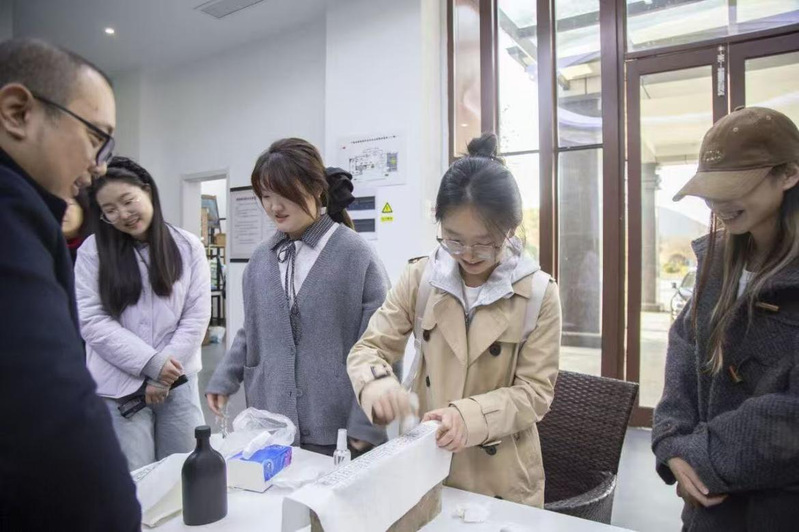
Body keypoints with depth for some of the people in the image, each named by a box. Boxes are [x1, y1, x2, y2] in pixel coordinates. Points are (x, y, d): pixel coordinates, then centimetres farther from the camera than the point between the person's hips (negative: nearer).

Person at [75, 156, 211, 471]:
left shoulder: (188, 247, 1)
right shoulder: (93, 251, -1)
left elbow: (197, 316, -2)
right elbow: (91, 320, -7)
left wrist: (164, 374, -8)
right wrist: (151, 363, -14)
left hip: (178, 381, 1)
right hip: (120, 387, -1)